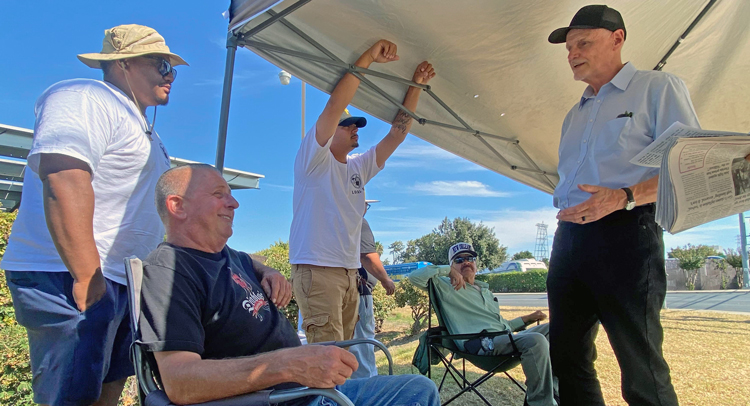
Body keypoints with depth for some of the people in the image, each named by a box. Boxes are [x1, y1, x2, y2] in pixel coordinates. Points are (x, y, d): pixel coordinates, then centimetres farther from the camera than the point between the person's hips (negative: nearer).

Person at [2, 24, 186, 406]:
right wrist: (87, 276, -27)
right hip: (70, 279, -10)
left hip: (125, 281, 10)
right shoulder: (86, 99, -9)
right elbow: (62, 178, -25)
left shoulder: (141, 127, 22)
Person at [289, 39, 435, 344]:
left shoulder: (358, 168, 18)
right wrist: (367, 59, -16)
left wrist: (416, 86, 10)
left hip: (349, 274, 8)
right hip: (317, 270, -7)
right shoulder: (315, 160, -3)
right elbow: (335, 104, -16)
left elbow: (396, 135, 14)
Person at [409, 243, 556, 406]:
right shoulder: (445, 285, 8)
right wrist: (447, 271, -14)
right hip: (483, 342, -9)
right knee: (535, 341, -30)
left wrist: (528, 318, 23)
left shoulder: (485, 290, 32)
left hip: (507, 338, 9)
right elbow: (414, 276, -8)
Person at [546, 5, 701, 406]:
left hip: (624, 234, -7)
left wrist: (623, 198, -19)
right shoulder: (575, 114, 24)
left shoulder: (657, 87, 4)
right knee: (566, 356, 11)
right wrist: (565, 226, 14)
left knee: (641, 371, -2)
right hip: (569, 238, 7)